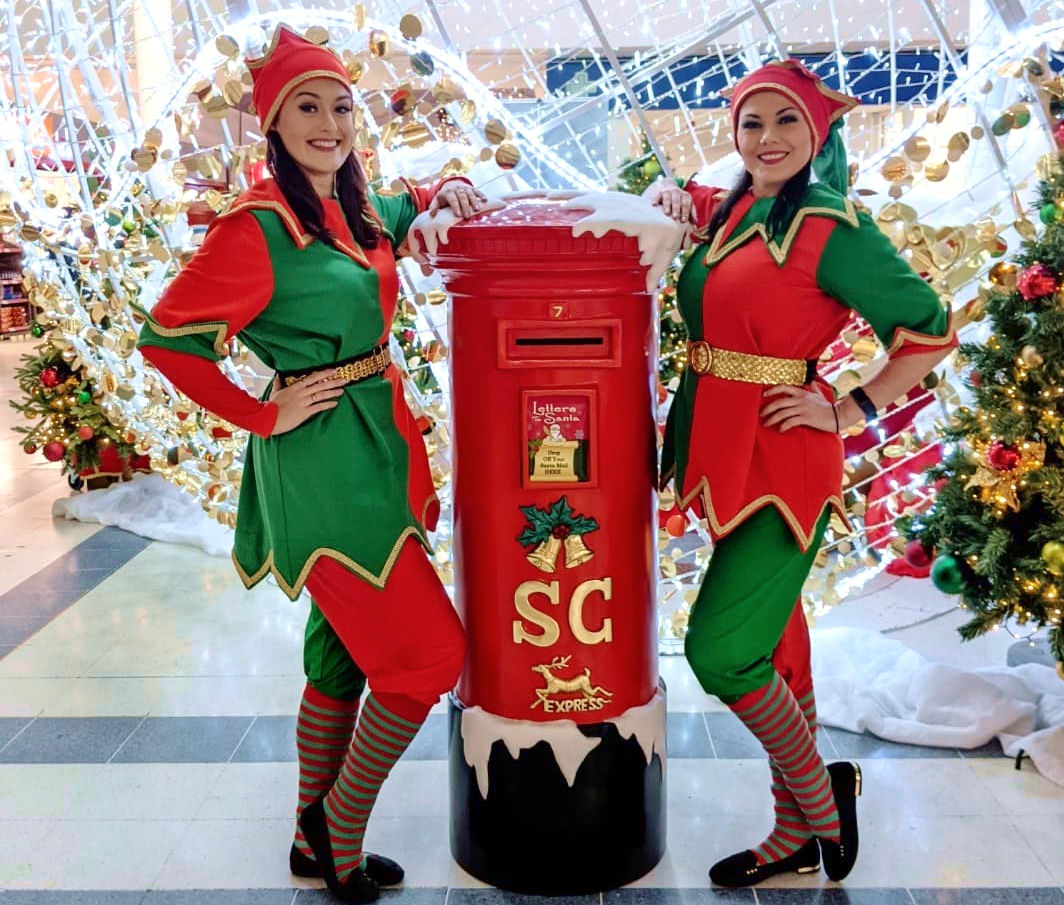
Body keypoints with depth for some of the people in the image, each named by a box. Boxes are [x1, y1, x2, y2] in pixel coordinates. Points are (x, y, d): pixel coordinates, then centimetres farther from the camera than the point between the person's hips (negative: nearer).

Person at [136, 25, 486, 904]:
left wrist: (441, 190, 13)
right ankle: (342, 821, 18)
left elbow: (398, 217, 34)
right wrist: (265, 414, -13)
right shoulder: (259, 227, -14)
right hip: (322, 461, -8)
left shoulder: (356, 212, 10)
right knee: (428, 651, -5)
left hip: (374, 443, 8)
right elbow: (167, 336, -14)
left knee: (346, 656, 16)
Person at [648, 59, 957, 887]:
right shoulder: (729, 213, 9)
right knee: (770, 640, 14)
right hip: (722, 449, 8)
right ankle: (798, 835, 29)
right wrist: (673, 198, 7)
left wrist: (851, 412, -11)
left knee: (720, 648, -9)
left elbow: (930, 332, -9)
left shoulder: (833, 229, -11)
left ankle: (821, 793, 18)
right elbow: (672, 196, 29)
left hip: (780, 458, -8)